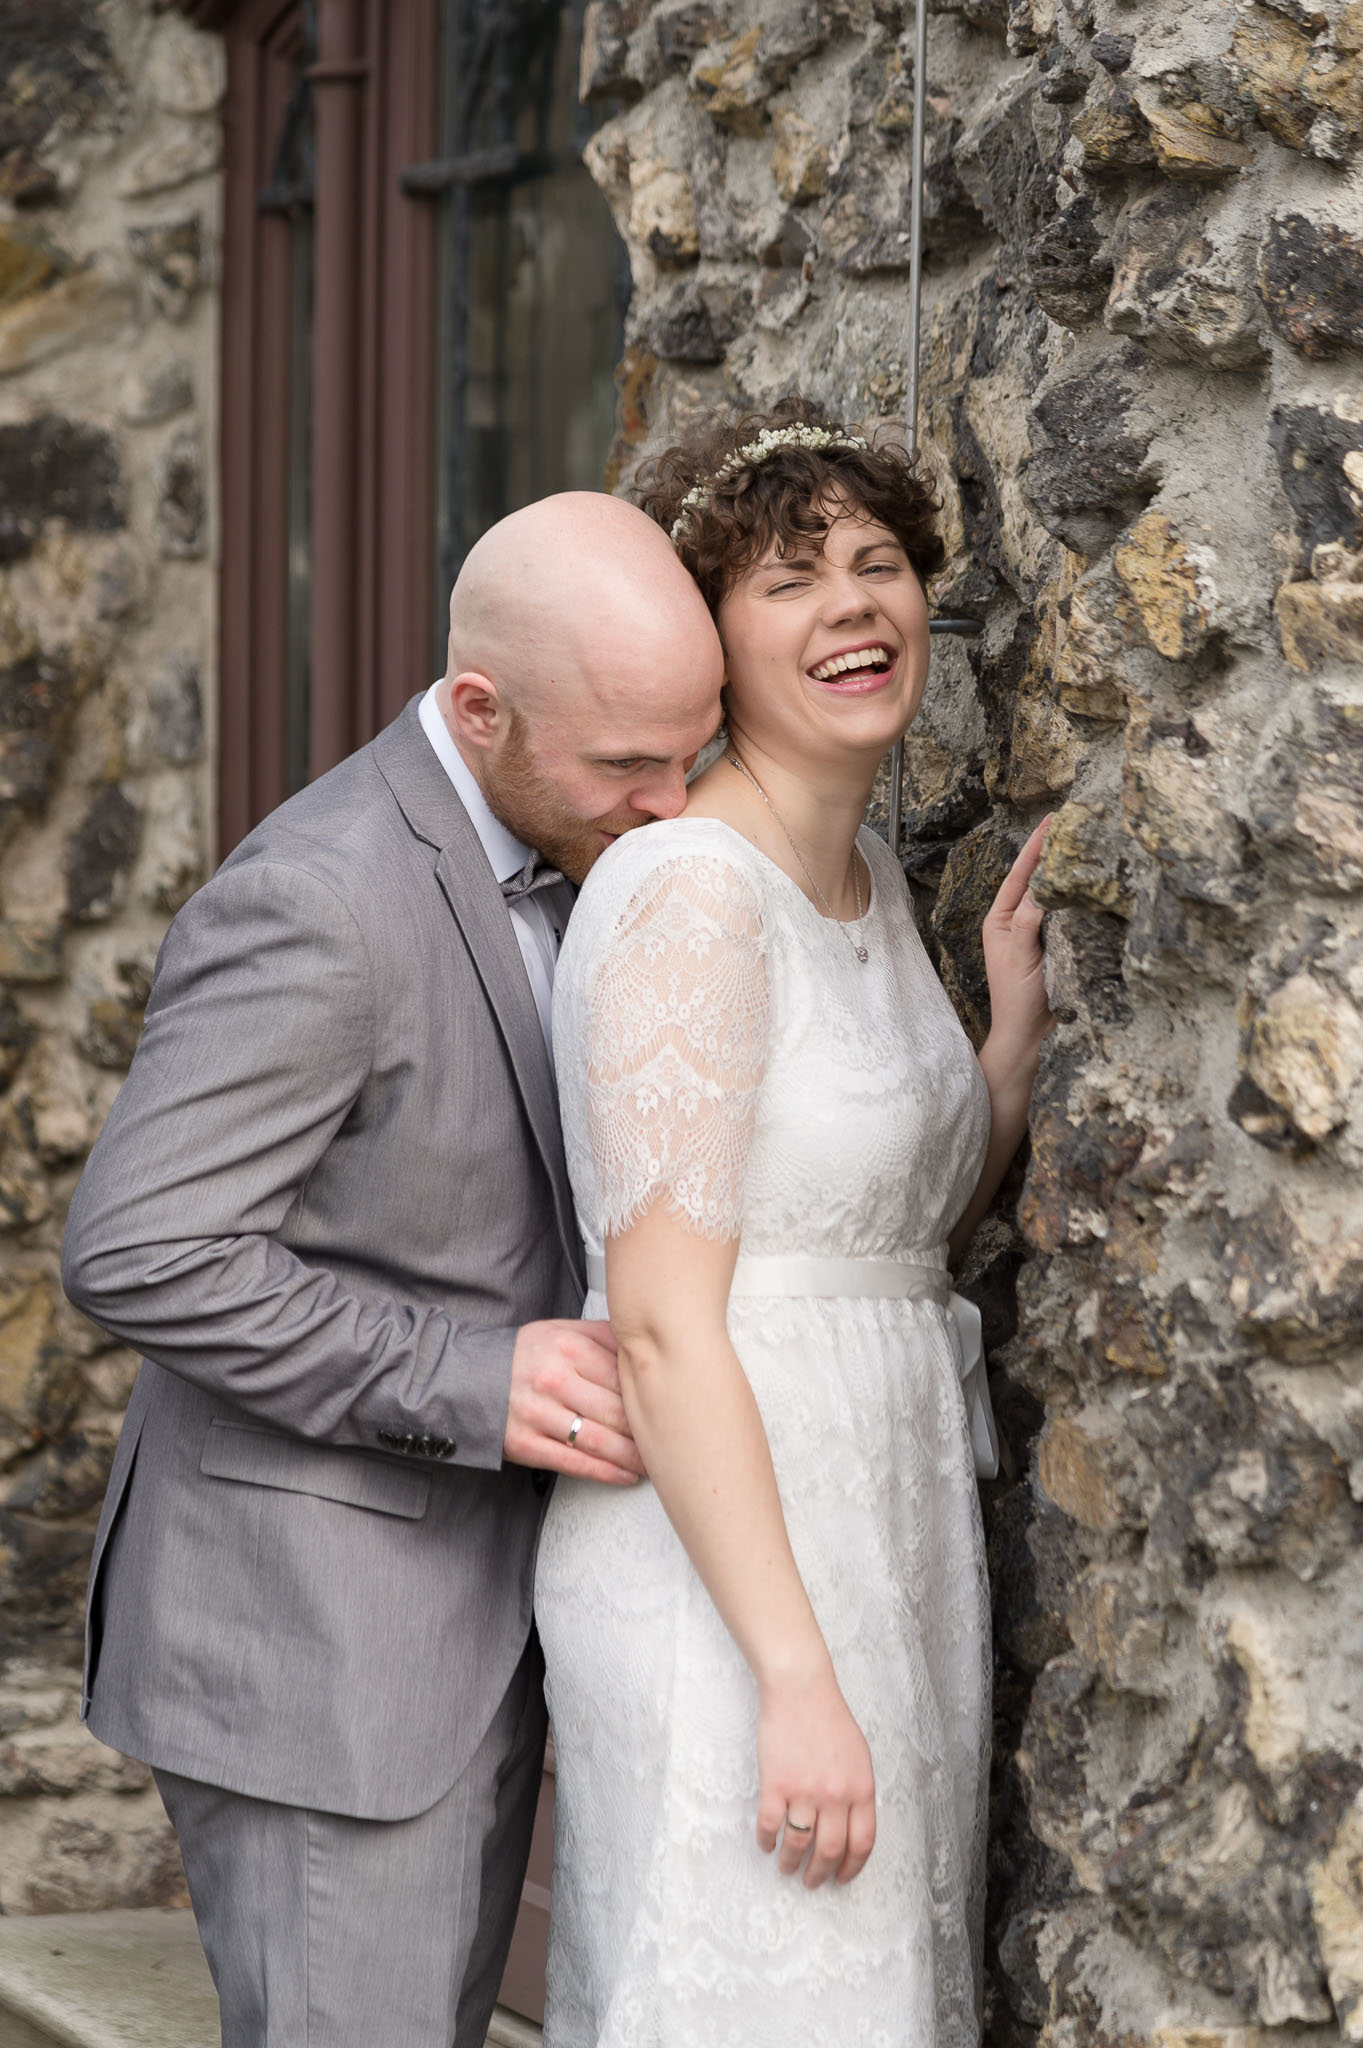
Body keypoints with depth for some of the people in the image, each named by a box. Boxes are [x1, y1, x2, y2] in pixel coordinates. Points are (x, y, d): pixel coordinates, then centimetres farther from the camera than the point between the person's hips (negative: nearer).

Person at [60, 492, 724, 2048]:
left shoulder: (544, 857, 8)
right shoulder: (313, 901, -22)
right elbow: (137, 1257, -26)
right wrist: (466, 1383, -27)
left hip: (459, 1613, 9)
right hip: (305, 1633, -9)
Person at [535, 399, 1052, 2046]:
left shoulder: (865, 876, 11)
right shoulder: (693, 891, -17)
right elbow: (662, 1324, -21)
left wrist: (1019, 1027, 6)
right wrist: (798, 1677, -24)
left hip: (875, 1528, 9)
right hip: (724, 1560, -9)